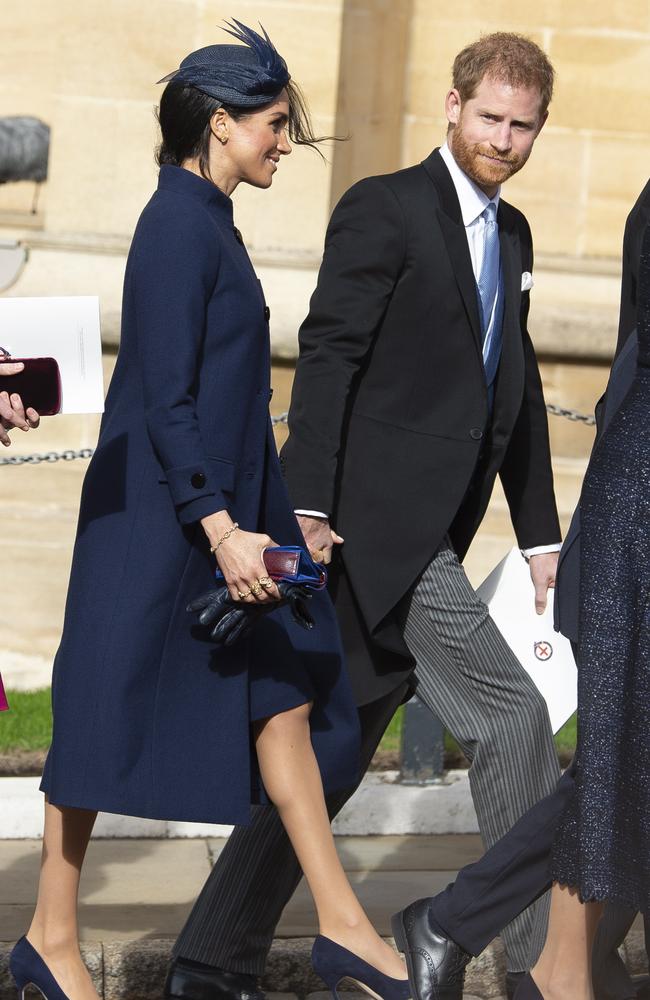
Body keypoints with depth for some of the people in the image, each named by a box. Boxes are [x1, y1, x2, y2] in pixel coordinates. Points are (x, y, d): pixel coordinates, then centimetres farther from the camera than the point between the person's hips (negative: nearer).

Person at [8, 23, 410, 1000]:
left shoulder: (206, 221, 13)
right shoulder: (178, 228, -17)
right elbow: (164, 399, -21)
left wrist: (248, 520, 23)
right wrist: (220, 528, -24)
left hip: (223, 506, 10)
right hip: (161, 516, -10)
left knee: (283, 698, 7)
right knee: (112, 718, 0)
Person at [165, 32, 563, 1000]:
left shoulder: (512, 236, 19)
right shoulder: (383, 210, -6)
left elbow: (516, 390, 23)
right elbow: (328, 357, -13)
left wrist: (540, 532, 20)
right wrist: (306, 505, -21)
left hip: (429, 540, 9)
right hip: (378, 522, -9)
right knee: (512, 715, -11)